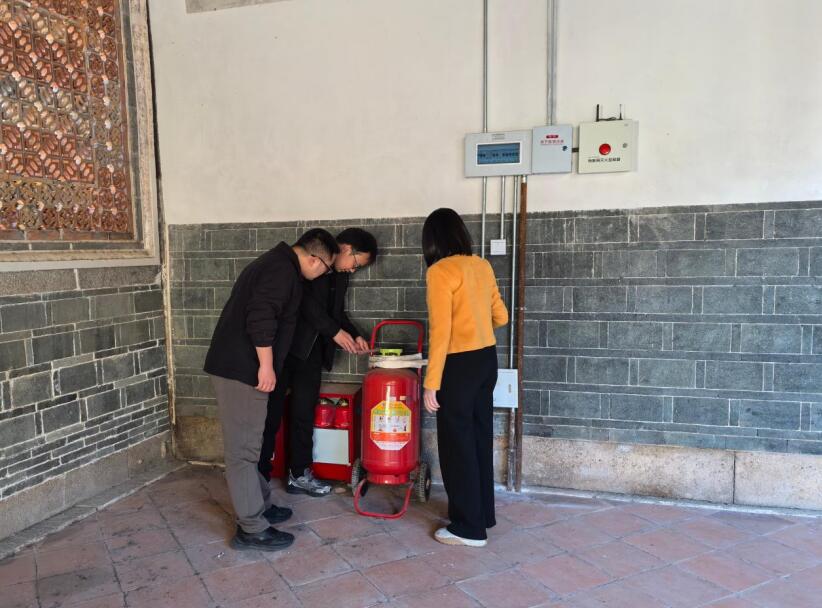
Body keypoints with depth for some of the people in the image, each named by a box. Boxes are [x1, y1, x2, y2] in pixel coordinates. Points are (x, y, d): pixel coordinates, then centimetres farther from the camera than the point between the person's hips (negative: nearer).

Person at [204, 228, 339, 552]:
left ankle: (259, 506, 29)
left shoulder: (273, 262, 19)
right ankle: (252, 528, 4)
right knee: (243, 448, -4)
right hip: (242, 369, -11)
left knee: (247, 443, 17)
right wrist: (266, 365, -20)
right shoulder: (283, 270, -13)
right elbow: (261, 316, -25)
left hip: (234, 365, 11)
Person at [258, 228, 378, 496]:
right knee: (271, 412, 2)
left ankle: (299, 474, 18)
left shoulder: (341, 275, 14)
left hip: (312, 351, 7)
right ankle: (259, 474, 13)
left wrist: (353, 335, 4)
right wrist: (334, 331, -21)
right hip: (285, 346, -7)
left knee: (304, 414, 9)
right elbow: (305, 300, -22)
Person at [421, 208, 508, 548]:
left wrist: (431, 384, -16)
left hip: (460, 364, -8)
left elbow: (440, 331, -19)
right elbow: (501, 317, 15)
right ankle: (483, 515, 30)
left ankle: (469, 528, 14)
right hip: (487, 358, 8)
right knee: (480, 438, 17)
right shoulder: (482, 266, 7)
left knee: (457, 443, 4)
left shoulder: (440, 271, -14)